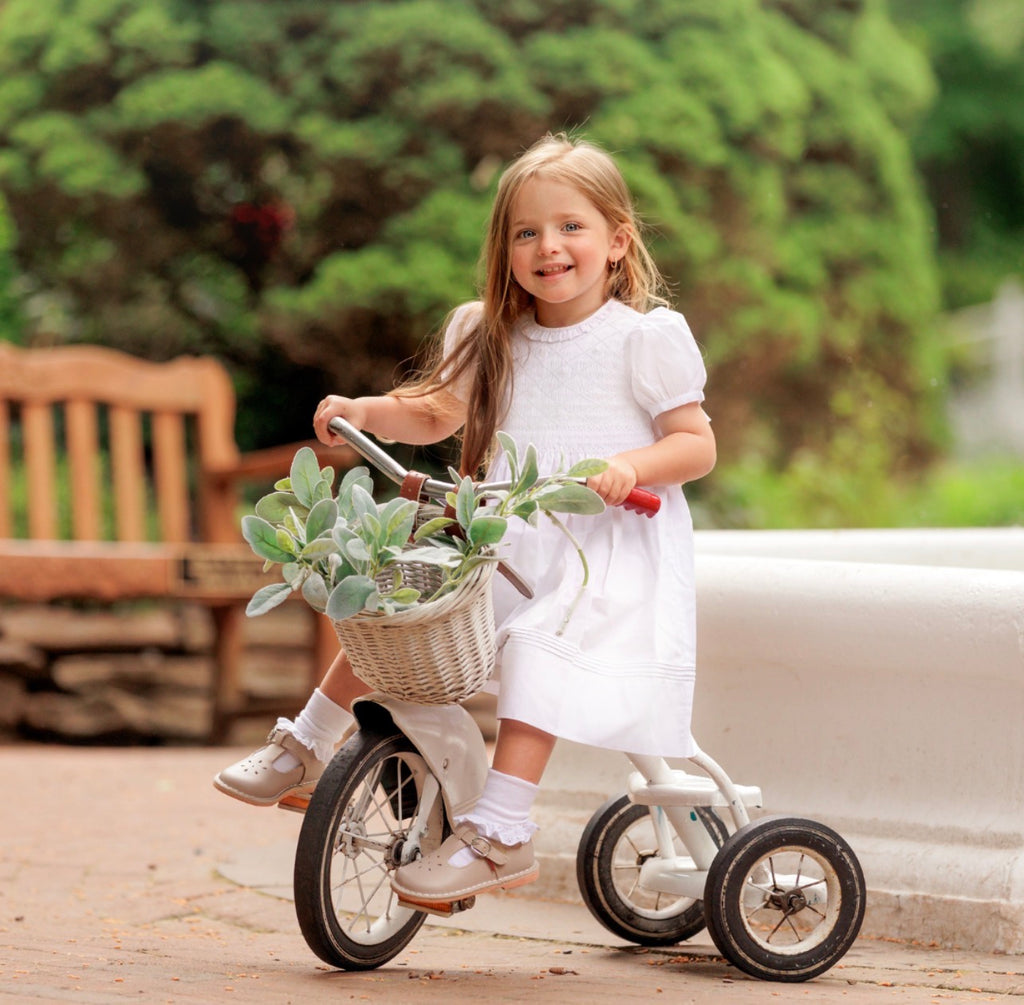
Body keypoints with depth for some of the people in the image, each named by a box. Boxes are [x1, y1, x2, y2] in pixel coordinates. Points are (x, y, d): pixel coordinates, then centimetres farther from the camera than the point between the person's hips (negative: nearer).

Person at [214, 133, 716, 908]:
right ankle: (308, 747, 17)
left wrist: (633, 466, -25)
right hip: (510, 546, 7)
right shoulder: (498, 339, 13)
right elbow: (435, 414, 22)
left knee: (535, 646, -32)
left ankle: (499, 834, -36)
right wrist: (362, 412, 4)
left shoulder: (647, 336, -5)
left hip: (610, 553, -7)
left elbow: (697, 444, -6)